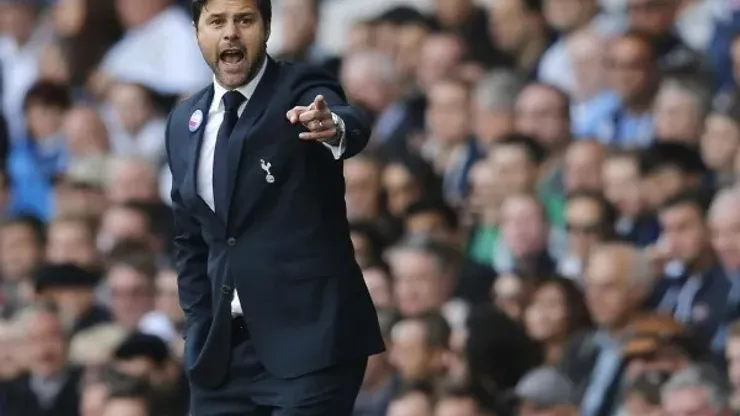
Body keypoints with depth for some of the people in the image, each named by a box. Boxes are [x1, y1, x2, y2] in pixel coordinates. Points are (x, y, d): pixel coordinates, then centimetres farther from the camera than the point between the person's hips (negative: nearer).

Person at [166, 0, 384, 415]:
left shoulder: (300, 89, -6)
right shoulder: (184, 123, 12)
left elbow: (354, 125, -30)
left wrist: (334, 127, -53)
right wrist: (201, 332, 11)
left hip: (310, 339, -6)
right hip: (224, 350, 6)